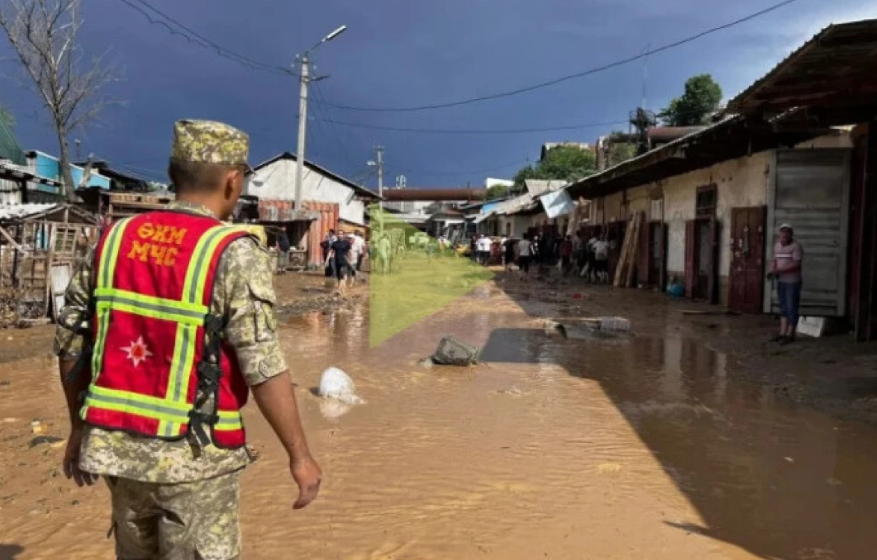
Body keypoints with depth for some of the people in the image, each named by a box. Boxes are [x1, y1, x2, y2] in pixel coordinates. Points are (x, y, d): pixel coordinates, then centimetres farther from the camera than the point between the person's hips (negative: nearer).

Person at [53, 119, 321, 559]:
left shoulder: (115, 238, 1)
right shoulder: (235, 253, -15)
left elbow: (69, 343, 6)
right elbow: (263, 367, -18)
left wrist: (81, 427, 18)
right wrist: (299, 455, -9)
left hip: (118, 445, 6)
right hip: (194, 456, -5)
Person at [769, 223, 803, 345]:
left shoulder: (796, 246, -12)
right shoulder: (777, 245, 11)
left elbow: (796, 264, -19)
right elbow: (774, 260, 13)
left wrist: (779, 270, -25)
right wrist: (773, 271, -7)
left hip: (792, 282, -7)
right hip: (781, 281, 7)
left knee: (791, 308, -1)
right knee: (783, 308, 11)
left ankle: (790, 335, 5)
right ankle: (782, 334, 16)